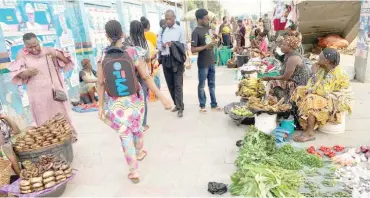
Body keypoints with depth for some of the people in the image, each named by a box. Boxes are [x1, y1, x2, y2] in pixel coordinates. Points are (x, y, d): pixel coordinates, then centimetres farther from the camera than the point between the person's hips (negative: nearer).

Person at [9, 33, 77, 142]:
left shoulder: (48, 50, 3)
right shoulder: (22, 55, 1)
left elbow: (67, 61, 1)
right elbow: (16, 74, 1)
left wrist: (57, 54, -18)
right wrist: (26, 73, -21)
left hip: (55, 91, 0)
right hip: (38, 95, 0)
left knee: (62, 116, 9)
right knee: (44, 120, 5)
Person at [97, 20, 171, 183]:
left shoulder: (103, 58, -7)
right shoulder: (133, 52, -10)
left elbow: (101, 84, -5)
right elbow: (146, 77, -14)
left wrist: (101, 106, 4)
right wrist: (162, 97, -11)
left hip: (115, 102, 0)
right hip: (134, 98, 1)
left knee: (125, 133, 9)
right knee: (137, 126, 24)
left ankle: (134, 171, 13)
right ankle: (139, 153, 49)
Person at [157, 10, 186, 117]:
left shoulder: (180, 30, -1)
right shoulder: (163, 30, 10)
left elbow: (184, 46, -3)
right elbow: (158, 44, 13)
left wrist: (173, 44, -20)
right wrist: (162, 46, -10)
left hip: (176, 59, -4)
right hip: (165, 59, 5)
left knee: (178, 84, -6)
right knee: (170, 84, 10)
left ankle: (180, 108, 0)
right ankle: (177, 104, 24)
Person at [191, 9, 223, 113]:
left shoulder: (207, 28, 9)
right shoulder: (196, 32, -15)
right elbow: (193, 50, -20)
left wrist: (213, 43, 6)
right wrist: (206, 46, -22)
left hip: (211, 62, 8)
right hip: (203, 63, -7)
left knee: (212, 84, 14)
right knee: (202, 85, 5)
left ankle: (214, 104, 24)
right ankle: (202, 106, 18)